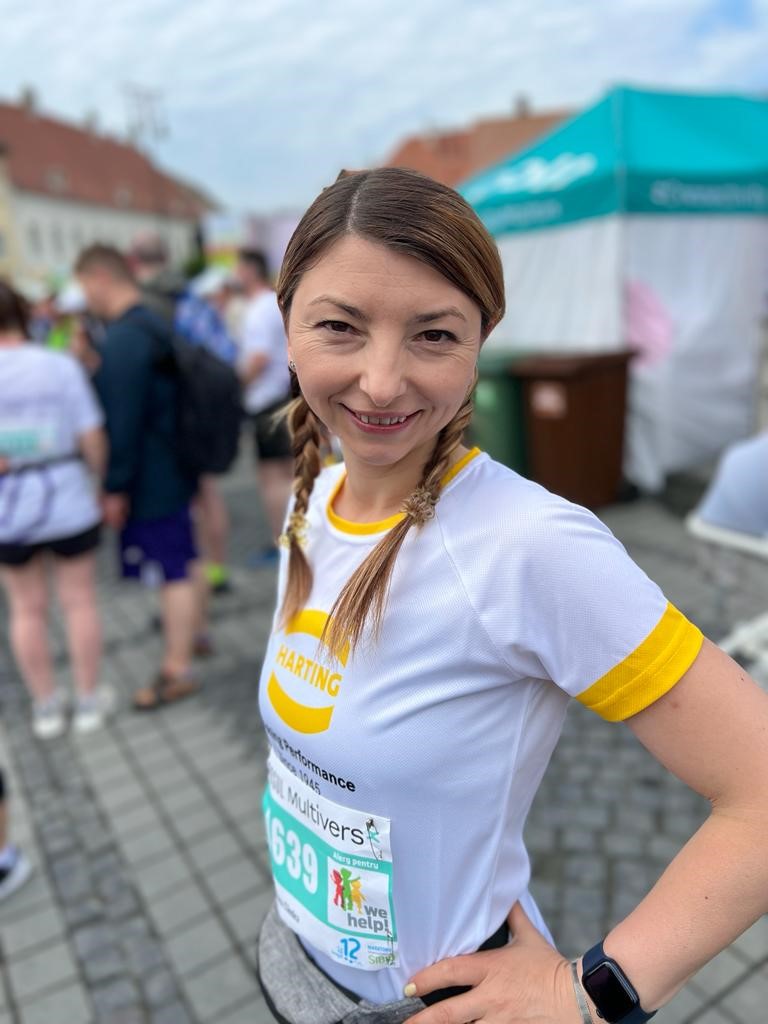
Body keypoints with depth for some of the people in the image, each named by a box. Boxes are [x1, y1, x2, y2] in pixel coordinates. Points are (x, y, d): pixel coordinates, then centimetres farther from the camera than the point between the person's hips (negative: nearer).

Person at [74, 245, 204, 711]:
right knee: (186, 562, 21)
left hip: (149, 480, -10)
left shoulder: (123, 340, -21)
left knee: (172, 572, -2)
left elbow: (123, 422, -24)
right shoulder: (154, 325, 11)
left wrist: (115, 488, -18)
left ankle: (177, 670, 10)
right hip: (175, 470, 10)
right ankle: (192, 631, 39)